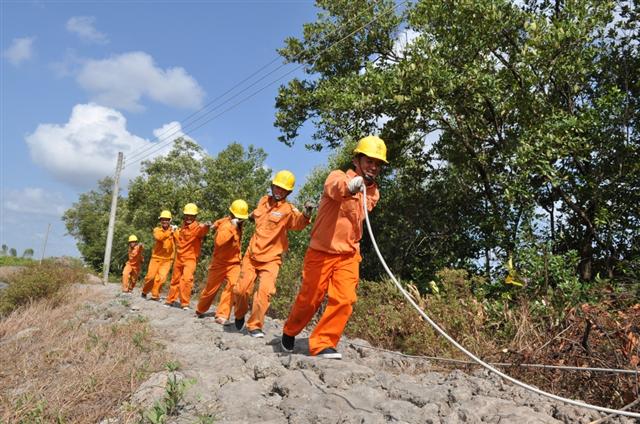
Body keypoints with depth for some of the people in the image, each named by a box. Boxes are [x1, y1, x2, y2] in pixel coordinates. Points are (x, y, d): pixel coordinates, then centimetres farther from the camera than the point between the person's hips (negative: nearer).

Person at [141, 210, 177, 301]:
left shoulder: (173, 230, 2)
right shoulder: (157, 230, 2)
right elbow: (159, 237, -22)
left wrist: (175, 231, -27)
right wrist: (170, 232, -34)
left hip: (167, 259, 0)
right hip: (156, 257, 0)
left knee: (161, 278, -8)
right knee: (151, 276, 0)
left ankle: (155, 295, 10)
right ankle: (145, 291, 25)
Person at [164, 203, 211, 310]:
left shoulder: (197, 227, -17)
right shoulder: (182, 227, 5)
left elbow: (203, 231, -44)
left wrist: (206, 226, -65)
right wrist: (175, 232, 9)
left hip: (190, 258, -6)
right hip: (179, 257, 6)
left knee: (187, 279, -21)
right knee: (175, 279, 19)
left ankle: (185, 303, -7)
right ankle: (170, 300, 37)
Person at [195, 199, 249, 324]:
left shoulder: (238, 225, 3)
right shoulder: (226, 225, -22)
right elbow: (219, 241, -43)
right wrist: (232, 227, -42)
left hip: (234, 263, 5)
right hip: (220, 263, -5)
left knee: (232, 286, -19)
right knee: (211, 288, 10)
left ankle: (222, 316, -18)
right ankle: (200, 311, 37)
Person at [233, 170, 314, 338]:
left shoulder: (288, 209, -10)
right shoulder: (263, 201, 5)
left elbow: (298, 223, -35)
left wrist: (306, 215, -52)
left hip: (271, 259, -4)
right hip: (252, 255, 4)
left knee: (266, 290, -19)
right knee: (241, 289, 5)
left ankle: (254, 325, -1)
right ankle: (240, 315, 35)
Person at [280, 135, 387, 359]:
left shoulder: (373, 192, 9)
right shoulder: (339, 176, -10)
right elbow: (334, 188, -36)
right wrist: (349, 186, -54)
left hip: (348, 255, 5)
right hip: (322, 251, -4)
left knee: (344, 300, -11)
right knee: (309, 299, 6)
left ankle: (322, 344, 1)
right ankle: (289, 332, 33)